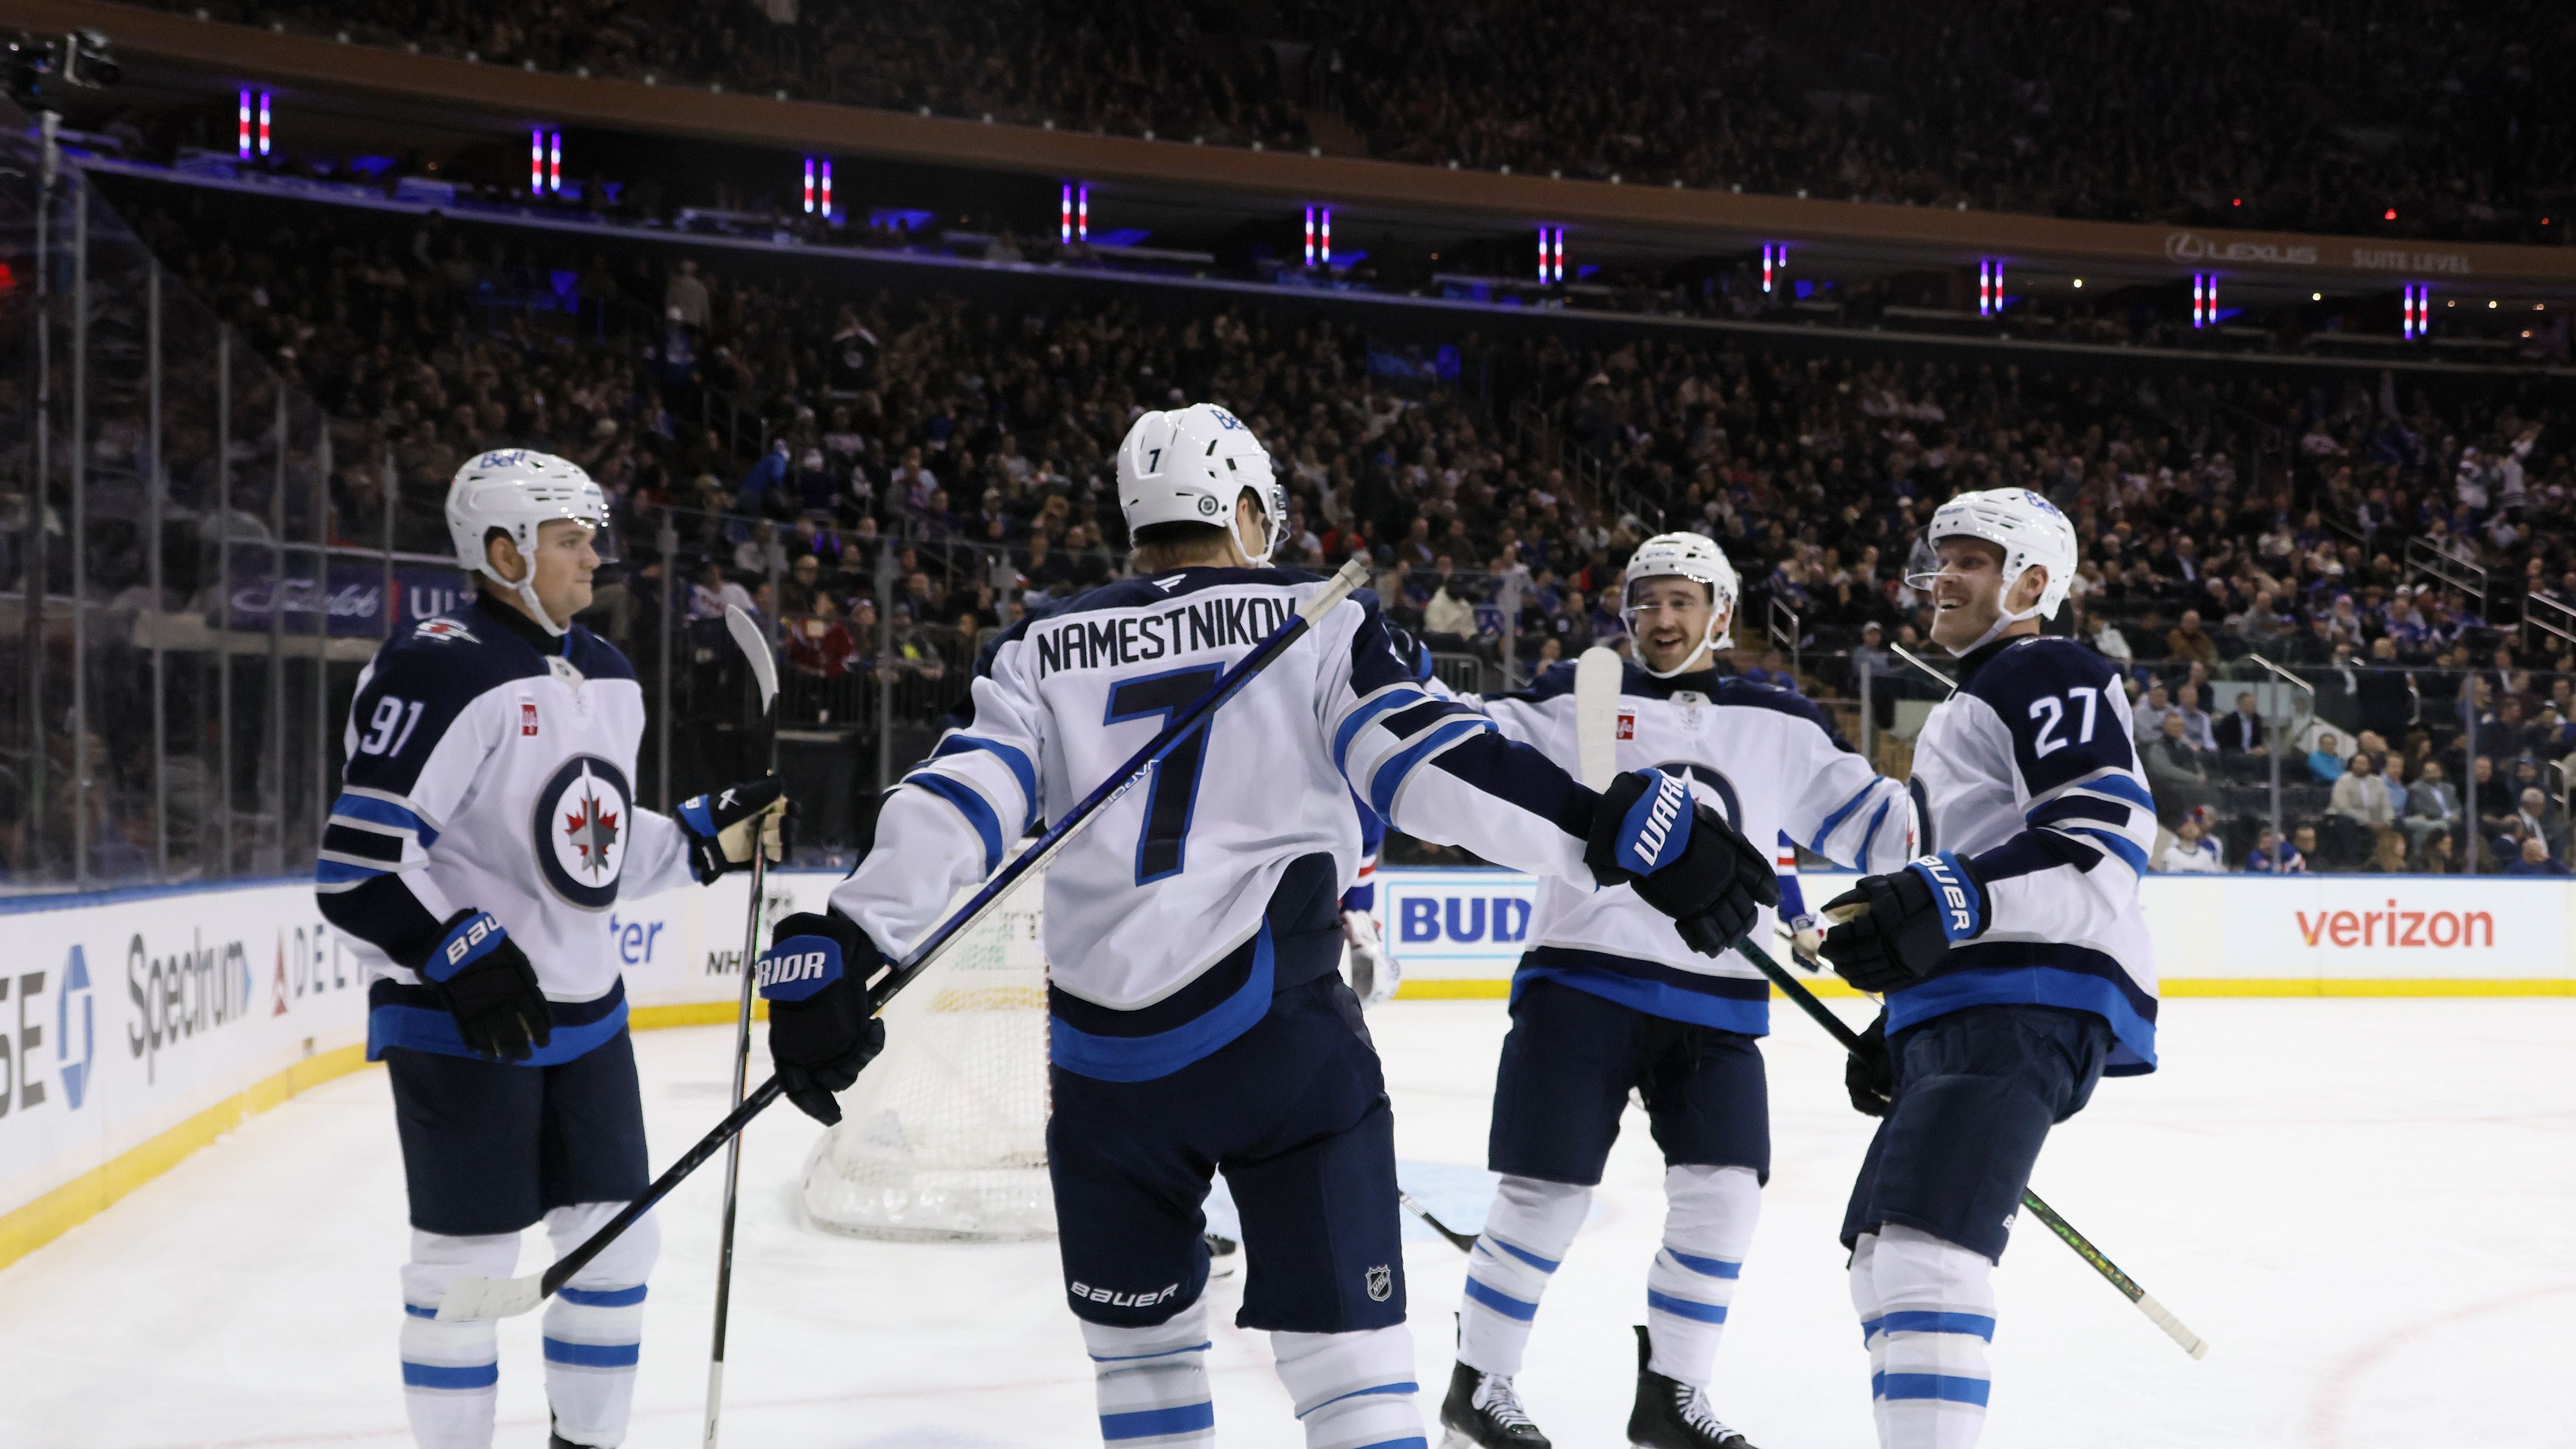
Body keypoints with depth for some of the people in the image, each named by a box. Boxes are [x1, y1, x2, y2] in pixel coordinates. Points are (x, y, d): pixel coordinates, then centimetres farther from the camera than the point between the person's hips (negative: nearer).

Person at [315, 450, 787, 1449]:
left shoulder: (607, 678, 10)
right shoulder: (438, 671, -17)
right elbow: (358, 865, -21)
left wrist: (708, 840, 8)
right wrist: (464, 957, -28)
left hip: (584, 1008, 8)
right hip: (456, 1019, -8)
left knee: (615, 1237, 12)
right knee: (470, 1257, -1)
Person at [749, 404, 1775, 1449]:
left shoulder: (1044, 649, 12)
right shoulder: (1318, 621, 6)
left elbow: (956, 800, 0)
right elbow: (1431, 761, -8)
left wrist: (839, 949, -5)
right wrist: (1623, 828, -12)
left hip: (1104, 1060, 3)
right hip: (1280, 1033, -3)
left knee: (1138, 1340, 19)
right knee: (1342, 1346, -1)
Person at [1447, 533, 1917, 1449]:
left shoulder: (1781, 728, 11)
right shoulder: (1576, 702, 3)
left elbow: (1866, 815, 12)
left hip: (1717, 1003, 3)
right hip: (1582, 982, -3)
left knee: (1724, 1192, -3)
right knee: (1547, 1194, -1)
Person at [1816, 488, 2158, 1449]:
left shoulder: (2051, 678, -1)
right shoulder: (1967, 709, 31)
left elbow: (2105, 838, -17)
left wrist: (1948, 903, -27)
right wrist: (1899, 1025, 32)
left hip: (2029, 1008, -11)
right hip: (1964, 1014, 11)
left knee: (1927, 1238, -25)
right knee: (1880, 1244, 15)